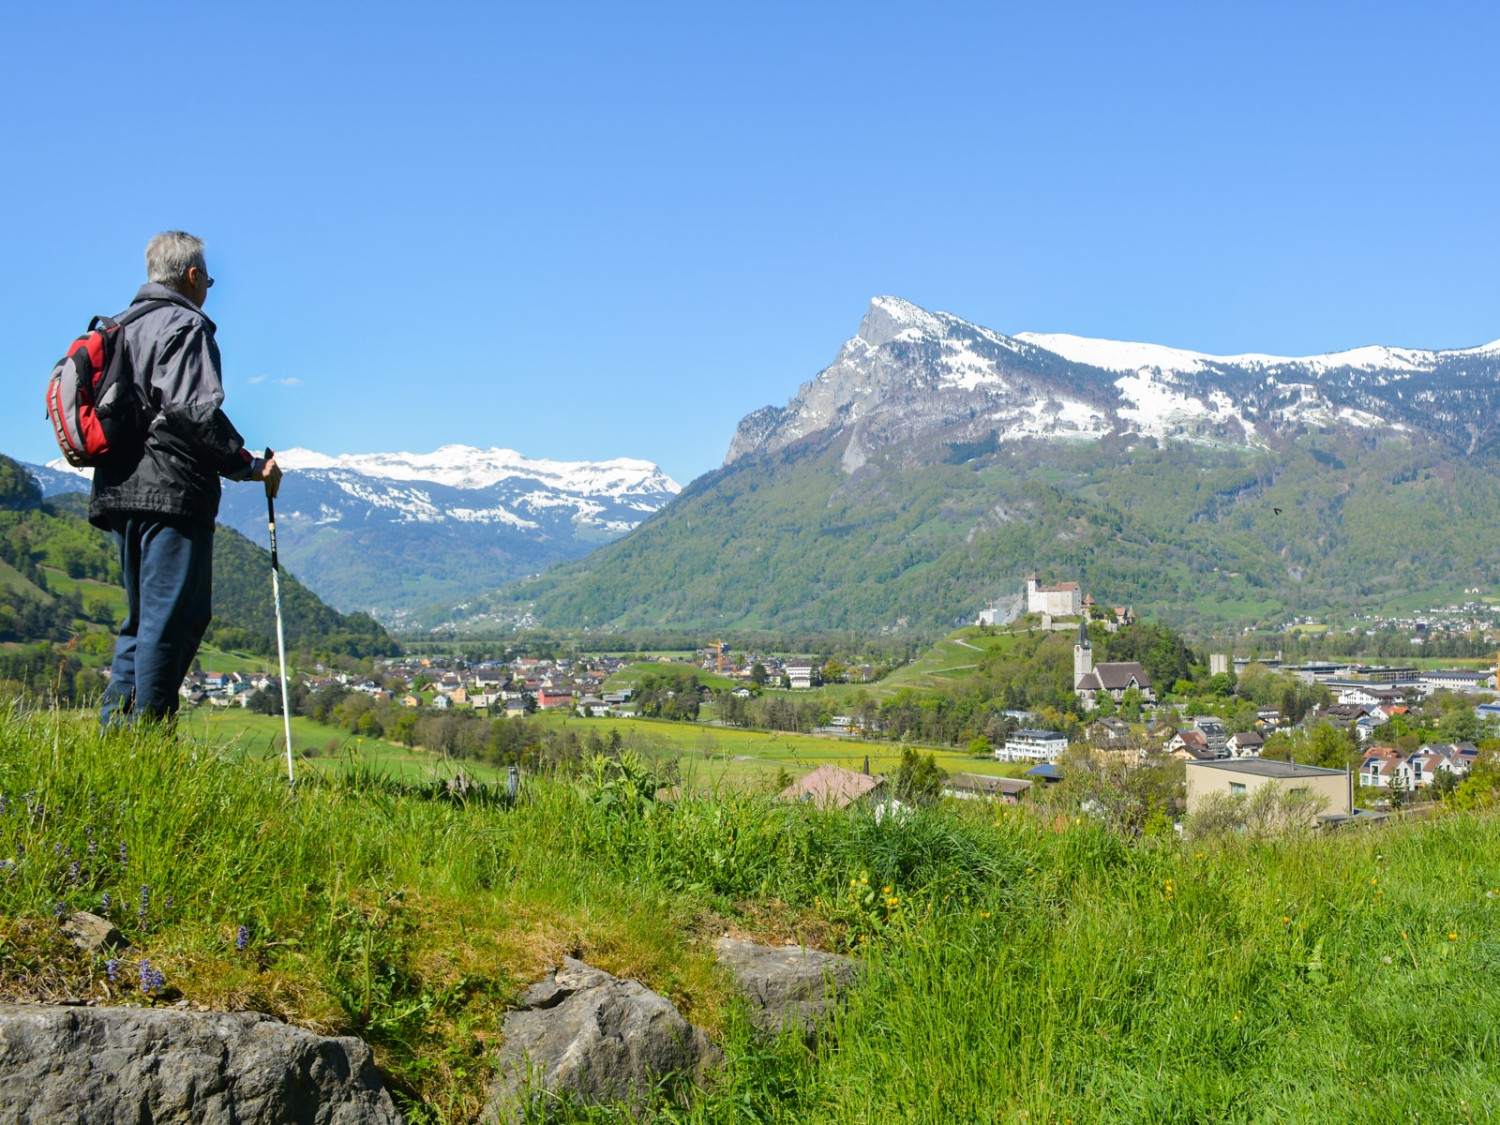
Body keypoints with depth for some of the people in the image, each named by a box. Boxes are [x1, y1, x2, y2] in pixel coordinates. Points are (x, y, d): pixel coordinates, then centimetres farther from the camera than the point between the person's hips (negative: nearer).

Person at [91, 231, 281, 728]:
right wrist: (249, 464, -12)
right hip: (172, 491, -9)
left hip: (120, 491, 9)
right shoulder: (186, 325, -6)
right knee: (174, 618, -7)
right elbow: (195, 410, -18)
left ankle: (115, 734, 13)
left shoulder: (124, 327, 20)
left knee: (143, 619, 15)